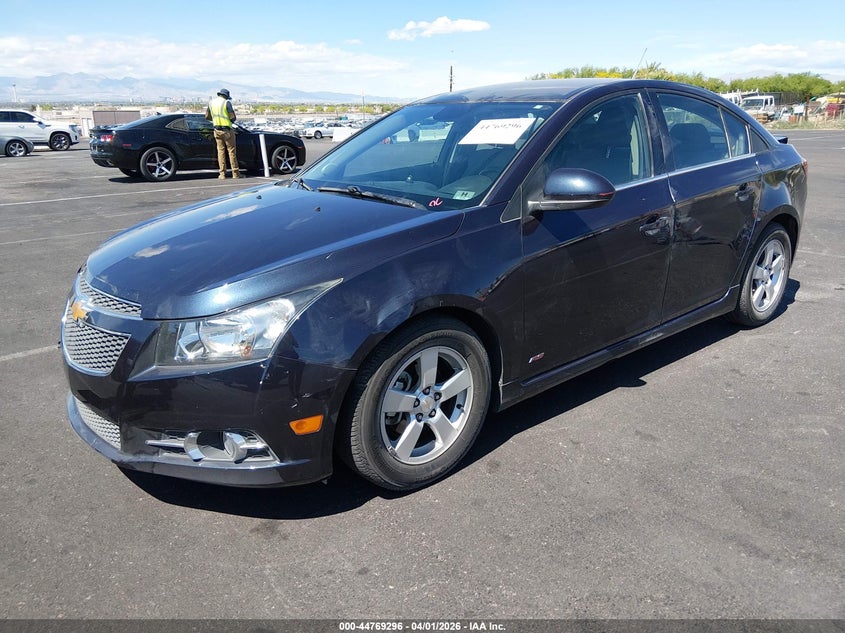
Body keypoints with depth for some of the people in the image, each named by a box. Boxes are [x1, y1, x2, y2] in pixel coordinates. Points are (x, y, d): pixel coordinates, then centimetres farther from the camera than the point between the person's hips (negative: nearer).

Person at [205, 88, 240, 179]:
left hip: (217, 130, 5)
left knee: (220, 151, 8)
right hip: (227, 130, -5)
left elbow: (207, 116, 12)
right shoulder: (226, 102, -9)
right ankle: (235, 173, 0)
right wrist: (232, 120, 8)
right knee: (231, 151, 0)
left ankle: (222, 173, 4)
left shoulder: (211, 102, 9)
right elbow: (232, 117, -14)